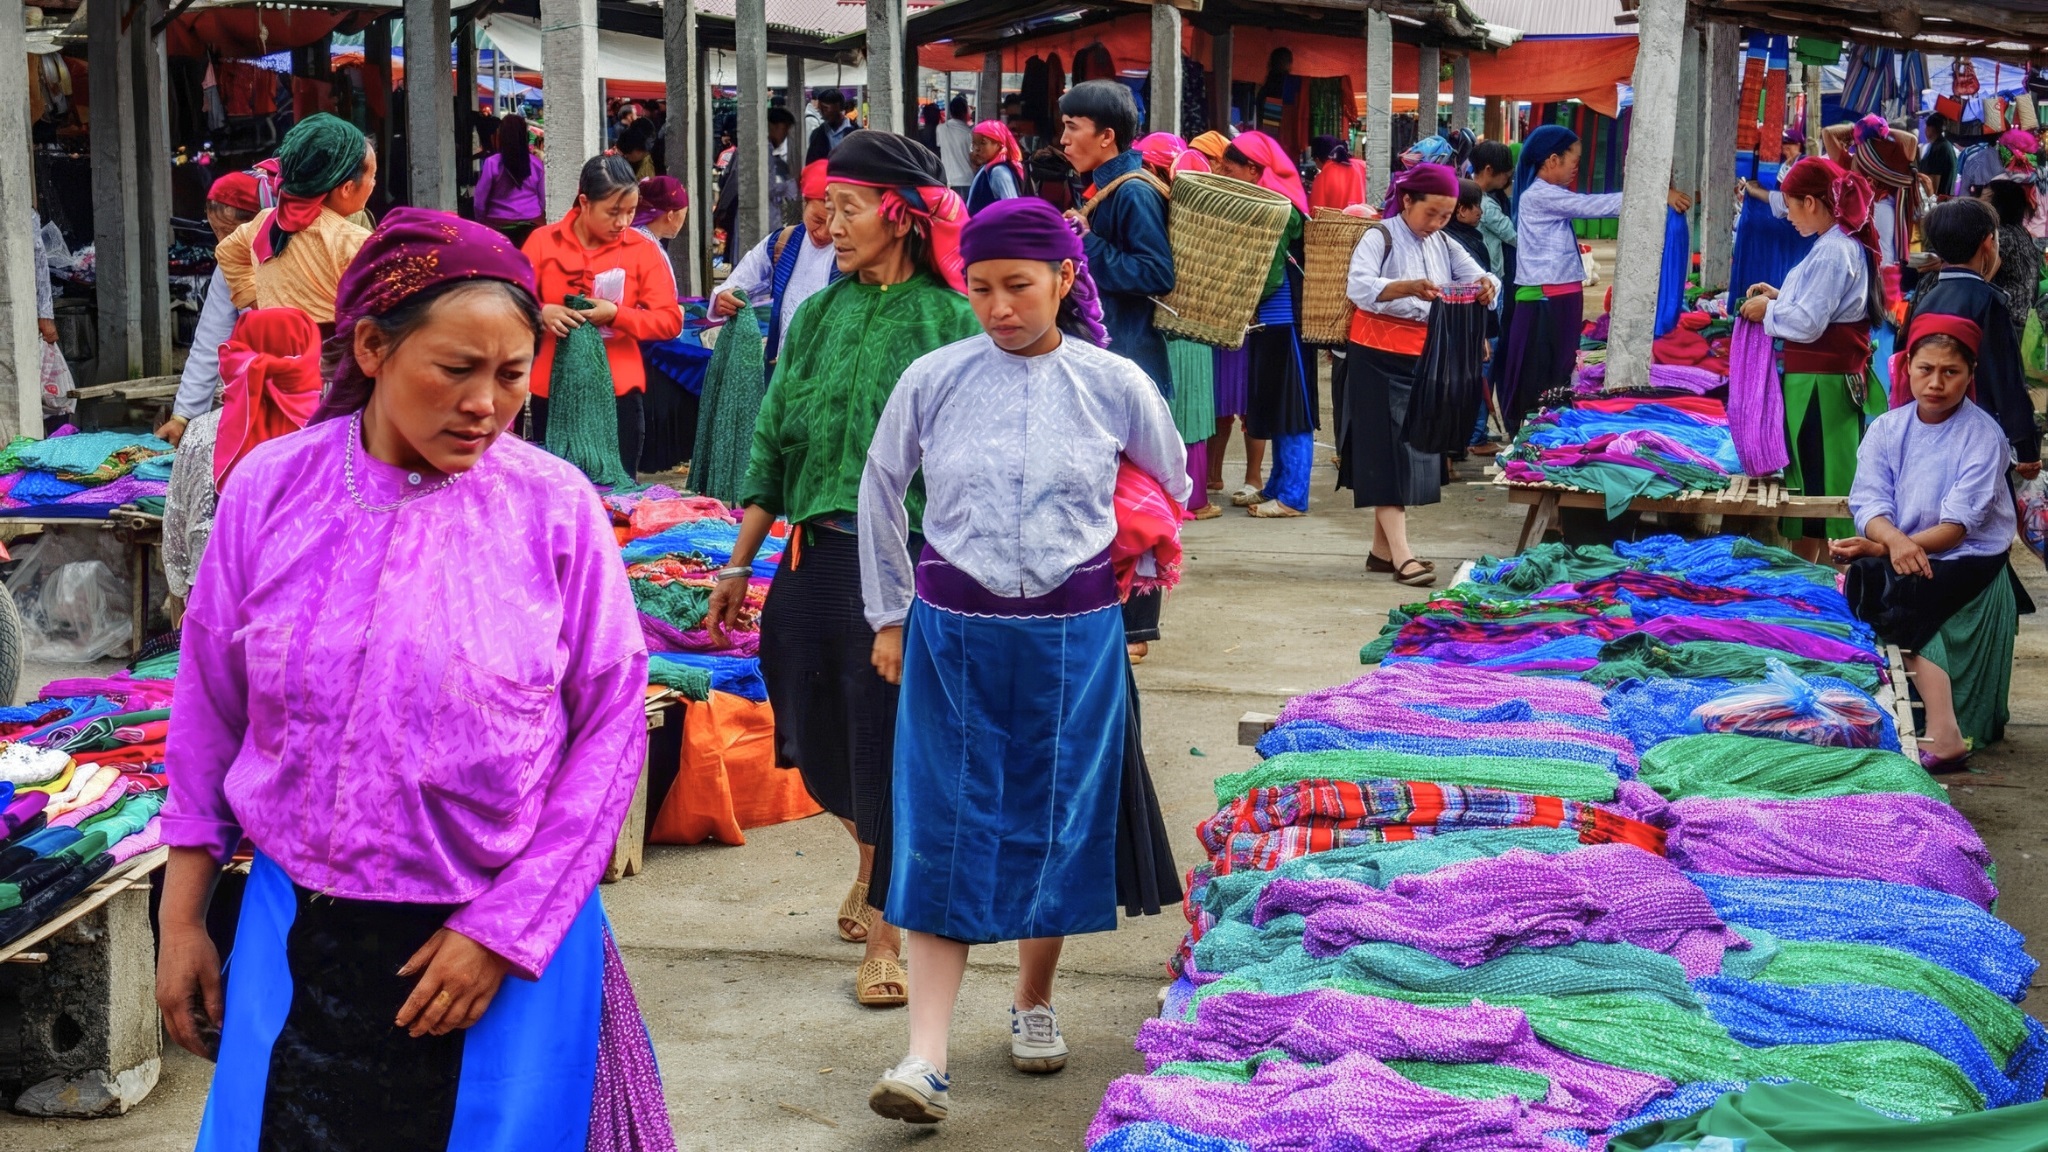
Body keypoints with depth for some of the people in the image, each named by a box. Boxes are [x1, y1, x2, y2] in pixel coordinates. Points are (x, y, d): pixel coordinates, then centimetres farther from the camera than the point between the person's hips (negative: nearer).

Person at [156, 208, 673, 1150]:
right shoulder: (272, 489, -3)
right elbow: (209, 710, 6)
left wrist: (502, 931, -8)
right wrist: (181, 918, 8)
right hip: (301, 937, 1)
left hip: (510, 940, -1)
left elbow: (611, 728, -5)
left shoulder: (556, 508, -8)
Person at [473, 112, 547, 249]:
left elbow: (480, 201, -3)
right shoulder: (536, 164, 0)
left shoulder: (492, 163, -7)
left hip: (500, 225, -2)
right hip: (532, 224, 2)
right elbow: (543, 199, 8)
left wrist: (481, 222, 11)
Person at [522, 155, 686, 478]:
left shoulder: (643, 250, 1)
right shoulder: (543, 241, 1)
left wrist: (616, 314, -17)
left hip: (618, 393, -1)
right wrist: (543, 313, -18)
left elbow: (671, 320, -3)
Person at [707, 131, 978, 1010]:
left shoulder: (951, 321, -6)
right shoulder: (819, 314, 8)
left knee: (887, 738, 1)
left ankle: (885, 928, 16)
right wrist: (739, 565, 10)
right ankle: (874, 854, 43)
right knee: (815, 738, 13)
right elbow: (772, 442, 11)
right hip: (813, 552, 5)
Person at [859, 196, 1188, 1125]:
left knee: (1054, 822, 10)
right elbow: (879, 490, 10)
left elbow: (1172, 490, 14)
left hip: (1072, 637, 1)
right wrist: (890, 614, 13)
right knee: (944, 828, -4)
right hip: (953, 632, 0)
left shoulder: (1115, 385, -4)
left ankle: (1034, 1002, 33)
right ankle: (926, 1057, -6)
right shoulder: (934, 379, -4)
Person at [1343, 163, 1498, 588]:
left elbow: (1479, 276, 0)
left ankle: (1382, 547, 17)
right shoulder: (1380, 239, -10)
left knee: (1417, 450, 9)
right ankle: (1401, 553, -12)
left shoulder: (1445, 246, 10)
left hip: (1424, 358, 7)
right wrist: (1408, 288, -43)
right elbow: (1359, 286, -26)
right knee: (1388, 452, -8)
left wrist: (1486, 284, -25)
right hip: (1381, 358, -7)